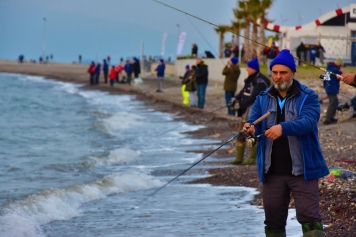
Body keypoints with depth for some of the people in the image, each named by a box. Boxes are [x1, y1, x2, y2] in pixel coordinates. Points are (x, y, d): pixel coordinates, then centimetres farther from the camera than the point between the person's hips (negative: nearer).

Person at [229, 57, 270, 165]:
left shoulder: (260, 81, -16)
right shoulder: (250, 79, 14)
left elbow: (254, 96, -22)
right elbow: (244, 91, 14)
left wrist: (242, 104, -22)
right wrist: (236, 98, -2)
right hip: (246, 109, 10)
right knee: (241, 133, 10)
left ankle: (252, 158, 3)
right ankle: (239, 158, 15)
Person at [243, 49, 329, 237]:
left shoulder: (308, 97, -4)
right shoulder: (263, 99, 9)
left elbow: (308, 122, -20)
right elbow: (253, 121, 1)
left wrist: (283, 128, -39)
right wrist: (250, 128, -26)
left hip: (302, 170, -4)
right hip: (272, 171, 4)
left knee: (309, 217, -9)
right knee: (273, 220, 11)